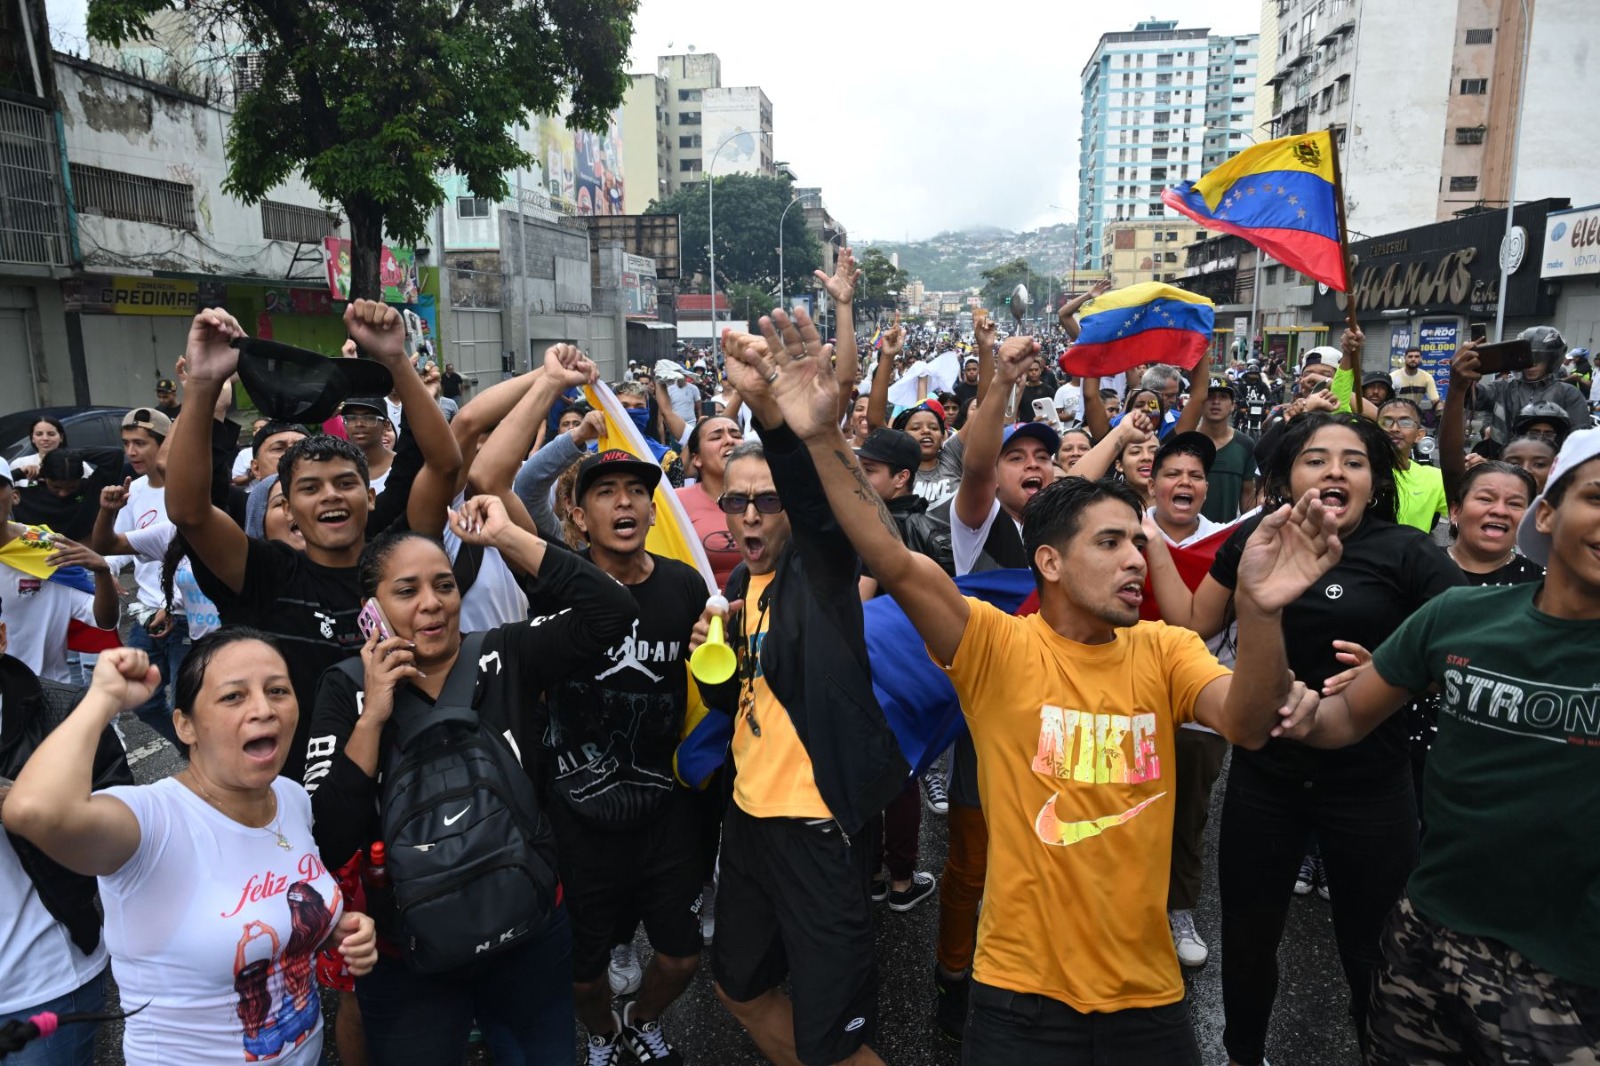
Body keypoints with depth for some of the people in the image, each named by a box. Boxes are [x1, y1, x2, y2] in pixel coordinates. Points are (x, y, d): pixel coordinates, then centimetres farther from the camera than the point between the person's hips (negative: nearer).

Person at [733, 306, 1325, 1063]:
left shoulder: (1164, 650, -2)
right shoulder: (996, 646, -12)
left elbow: (1247, 724, -18)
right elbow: (892, 561, -24)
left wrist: (1260, 610, -37)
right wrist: (820, 436, -34)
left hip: (1148, 990, 4)